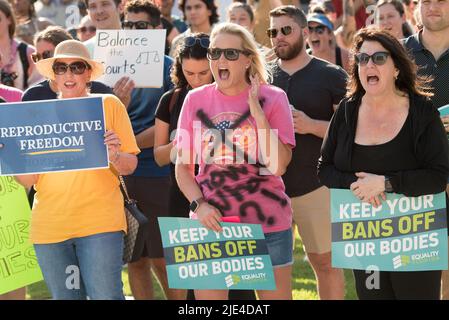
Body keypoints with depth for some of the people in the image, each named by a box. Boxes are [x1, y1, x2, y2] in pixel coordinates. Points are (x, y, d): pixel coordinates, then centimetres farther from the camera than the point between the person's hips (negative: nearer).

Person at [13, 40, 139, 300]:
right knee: (65, 297, 9)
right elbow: (28, 179, 8)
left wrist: (114, 155, -18)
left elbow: (130, 166, 3)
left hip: (100, 220, -3)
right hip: (49, 226, 3)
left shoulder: (109, 105, 3)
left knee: (106, 296, -12)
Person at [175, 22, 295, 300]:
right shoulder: (196, 100, 2)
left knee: (276, 294, 5)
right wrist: (199, 205, -9)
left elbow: (277, 165, -13)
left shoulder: (272, 98, -4)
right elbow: (183, 166, 6)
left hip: (266, 224, -2)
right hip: (212, 222, 2)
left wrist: (256, 111, -16)